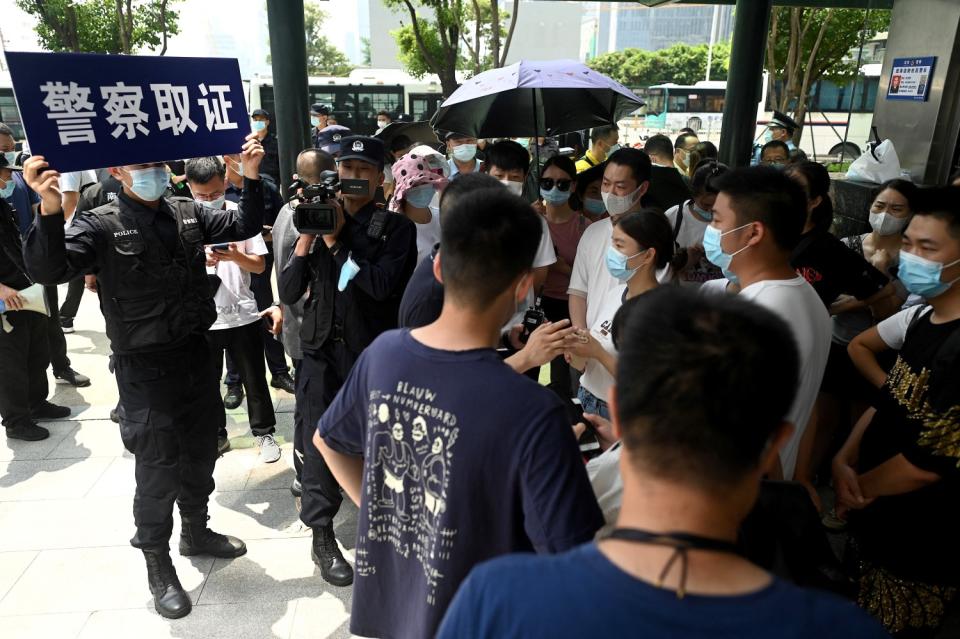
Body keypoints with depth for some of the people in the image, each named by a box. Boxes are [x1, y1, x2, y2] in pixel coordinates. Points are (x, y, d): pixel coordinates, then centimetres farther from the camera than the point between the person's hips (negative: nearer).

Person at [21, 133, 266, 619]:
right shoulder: (100, 225, -10)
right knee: (158, 469, 3)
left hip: (195, 355, 5)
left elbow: (244, 226, 8)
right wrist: (49, 212, -38)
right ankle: (158, 565, 25)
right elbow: (49, 270, -22)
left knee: (201, 452, 19)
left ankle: (196, 530, 42)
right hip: (144, 368, -5)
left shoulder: (187, 214, 4)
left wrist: (251, 179, -6)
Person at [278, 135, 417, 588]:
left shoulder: (396, 228, 0)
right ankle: (322, 536, 23)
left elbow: (382, 285, -17)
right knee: (322, 443, 5)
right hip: (323, 351, 2)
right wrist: (307, 235, -8)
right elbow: (288, 292, 1)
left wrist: (337, 240, -13)